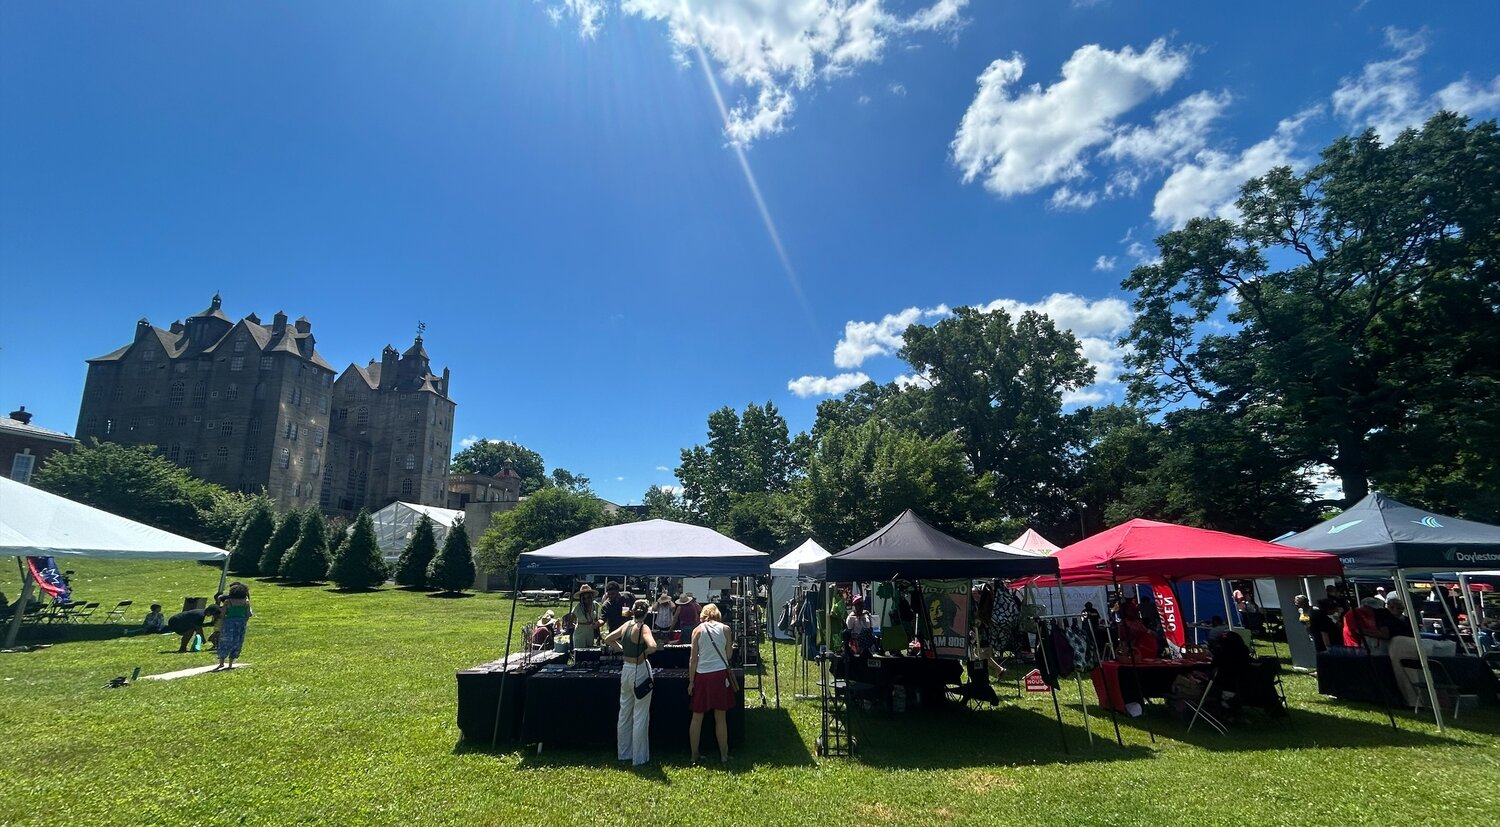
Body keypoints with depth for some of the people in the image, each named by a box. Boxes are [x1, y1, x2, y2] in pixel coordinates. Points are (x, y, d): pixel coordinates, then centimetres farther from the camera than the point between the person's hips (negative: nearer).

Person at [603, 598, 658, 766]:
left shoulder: (626, 625, 1)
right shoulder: (643, 627, -18)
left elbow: (607, 639, 13)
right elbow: (652, 646, -35)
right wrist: (643, 654, -16)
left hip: (626, 670, 7)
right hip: (640, 671, -7)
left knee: (624, 713, 17)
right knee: (640, 716, 4)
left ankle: (623, 752, 29)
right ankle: (639, 757, 12)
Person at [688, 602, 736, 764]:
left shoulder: (697, 630, 1)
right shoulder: (725, 629, 1)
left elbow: (693, 658, -1)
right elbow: (729, 655, 3)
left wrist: (691, 681, 5)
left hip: (702, 675, 0)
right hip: (720, 674, 0)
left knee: (697, 717, 11)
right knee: (721, 718, 9)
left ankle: (694, 756, 17)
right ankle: (724, 755, 16)